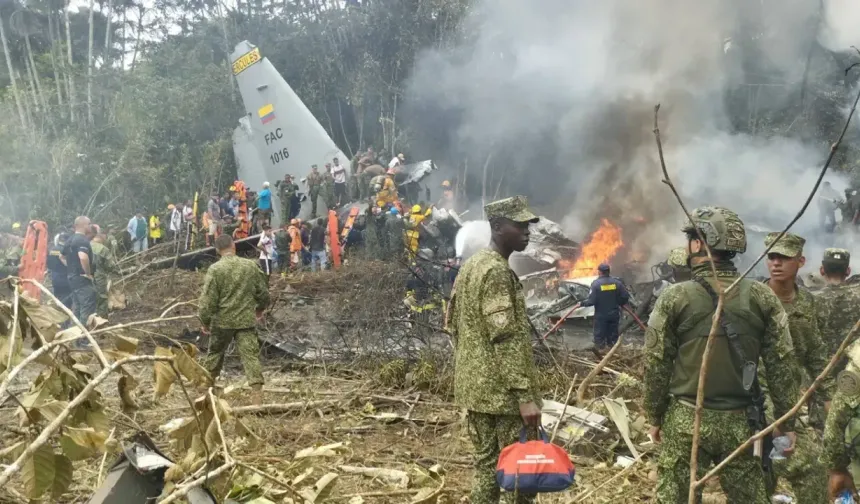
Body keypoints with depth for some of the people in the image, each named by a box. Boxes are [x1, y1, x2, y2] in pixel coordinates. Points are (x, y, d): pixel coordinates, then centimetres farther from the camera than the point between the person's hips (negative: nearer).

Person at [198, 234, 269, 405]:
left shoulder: (215, 269, -10)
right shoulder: (251, 266, -1)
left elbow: (208, 299, -11)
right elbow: (263, 292, 8)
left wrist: (204, 321, 2)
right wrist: (260, 309, 27)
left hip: (222, 321, -1)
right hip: (247, 320, 1)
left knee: (215, 353, 19)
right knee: (251, 355, -1)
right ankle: (257, 393, -8)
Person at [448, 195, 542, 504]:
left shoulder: (470, 266, 13)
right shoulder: (498, 271, -17)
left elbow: (454, 324, 18)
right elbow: (506, 338, -23)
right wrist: (525, 394, -23)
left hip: (474, 387, 9)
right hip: (502, 390, -9)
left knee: (486, 464, 15)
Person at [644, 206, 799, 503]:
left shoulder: (674, 298, -8)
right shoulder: (762, 297, -2)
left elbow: (656, 365, -5)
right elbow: (782, 364, 0)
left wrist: (655, 417, 8)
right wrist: (786, 422, 8)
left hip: (686, 421, -2)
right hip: (740, 421, 2)